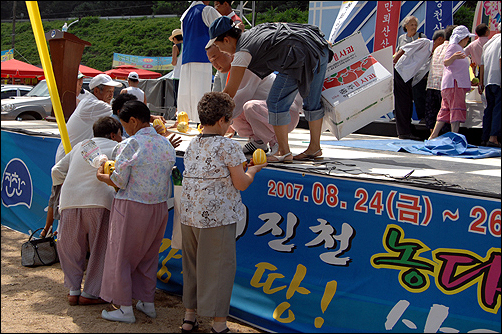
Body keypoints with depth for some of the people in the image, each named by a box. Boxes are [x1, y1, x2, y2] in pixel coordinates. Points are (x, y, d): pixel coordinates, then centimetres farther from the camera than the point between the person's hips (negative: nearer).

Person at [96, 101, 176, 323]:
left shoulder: (130, 145, -15)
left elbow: (119, 182, -14)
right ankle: (148, 302, 28)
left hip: (132, 206, -6)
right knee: (148, 255, 20)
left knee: (121, 256, 7)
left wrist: (101, 176, 6)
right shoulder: (166, 144, 4)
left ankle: (125, 309, 12)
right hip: (159, 206, 7)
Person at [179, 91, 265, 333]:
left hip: (189, 214, 7)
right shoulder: (228, 147, -10)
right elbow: (241, 184, -9)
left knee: (192, 265, 17)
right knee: (219, 267, 2)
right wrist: (252, 170, 11)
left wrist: (242, 167, 23)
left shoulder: (192, 145, 10)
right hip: (217, 216, -7)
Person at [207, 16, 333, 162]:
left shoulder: (242, 53, -2)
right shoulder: (252, 33, 22)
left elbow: (229, 93, 0)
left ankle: (284, 152, 4)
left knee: (276, 103, 0)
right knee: (312, 101, 18)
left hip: (302, 54, -10)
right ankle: (315, 148, 28)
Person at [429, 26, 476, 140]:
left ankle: (433, 135, 6)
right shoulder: (453, 46, -6)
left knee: (446, 111, 7)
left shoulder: (460, 49, 24)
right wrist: (453, 57, -39)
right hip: (454, 83, -10)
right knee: (457, 109, -16)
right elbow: (446, 63, -18)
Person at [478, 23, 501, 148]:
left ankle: (485, 138, 9)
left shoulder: (488, 43, 20)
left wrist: (481, 82, 21)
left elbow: (482, 64, 19)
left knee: (489, 108, 10)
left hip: (487, 81, 8)